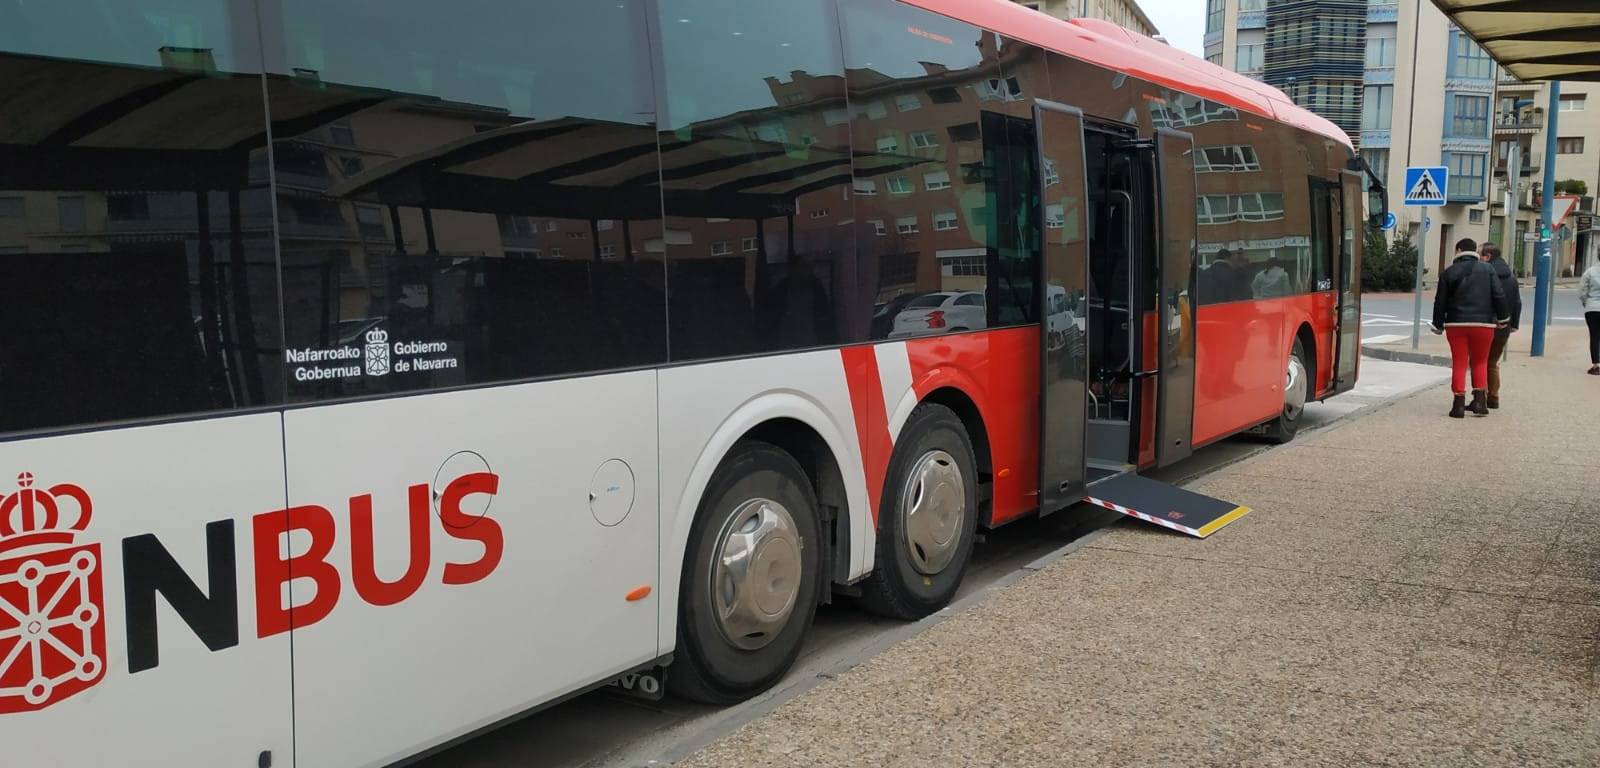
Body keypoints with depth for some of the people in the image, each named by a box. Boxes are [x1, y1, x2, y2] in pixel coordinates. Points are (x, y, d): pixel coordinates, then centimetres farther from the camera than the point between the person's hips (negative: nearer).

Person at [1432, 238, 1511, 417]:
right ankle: (1480, 400, 5)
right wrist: (1503, 318, 9)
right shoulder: (1487, 269, 3)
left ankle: (1459, 404, 0)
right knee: (1480, 362, 14)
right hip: (1483, 323, 1)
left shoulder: (1449, 272, 2)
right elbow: (1499, 296, -3)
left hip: (1456, 323, 0)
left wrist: (1438, 325, 11)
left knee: (1459, 364, 4)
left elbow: (1440, 301, 2)